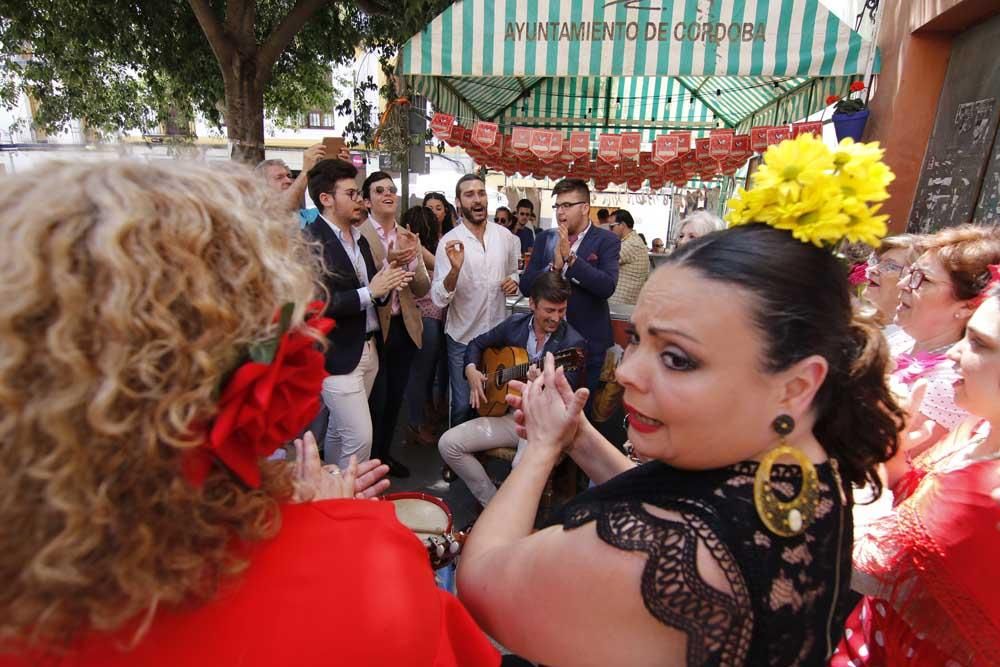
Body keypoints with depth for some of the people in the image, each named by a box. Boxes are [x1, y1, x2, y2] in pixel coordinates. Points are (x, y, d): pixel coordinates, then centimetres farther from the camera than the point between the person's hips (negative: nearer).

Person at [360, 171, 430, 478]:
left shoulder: (409, 238, 6)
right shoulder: (358, 235, -11)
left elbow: (423, 289, 2)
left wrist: (413, 261, -15)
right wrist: (389, 263, -29)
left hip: (405, 327, 6)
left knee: (395, 396, 17)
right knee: (375, 400, 5)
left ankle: (384, 454, 37)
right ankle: (369, 461, 28)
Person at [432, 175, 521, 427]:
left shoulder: (505, 235, -1)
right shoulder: (449, 242, -11)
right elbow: (439, 299, -17)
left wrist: (514, 282, -7)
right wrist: (455, 269, -34)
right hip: (462, 339, -3)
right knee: (462, 406, 8)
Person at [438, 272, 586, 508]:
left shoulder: (573, 343, -12)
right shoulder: (515, 323, 3)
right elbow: (477, 343, 18)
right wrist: (471, 370, -1)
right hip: (507, 412, 6)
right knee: (448, 443, -8)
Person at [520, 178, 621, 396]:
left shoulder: (606, 240, -5)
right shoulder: (545, 238, 5)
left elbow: (607, 287, -19)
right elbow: (526, 286, -1)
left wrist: (570, 256, -21)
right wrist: (555, 265, -17)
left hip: (588, 341, -3)